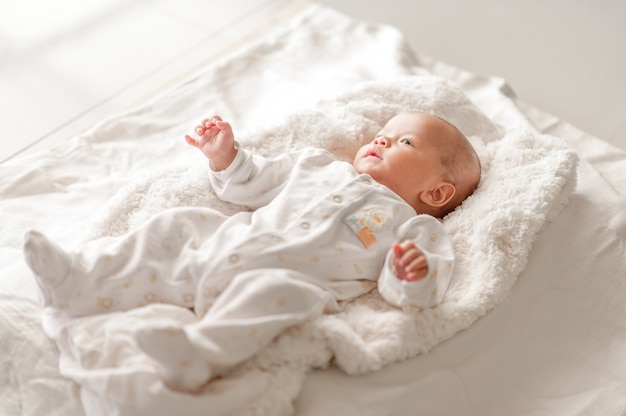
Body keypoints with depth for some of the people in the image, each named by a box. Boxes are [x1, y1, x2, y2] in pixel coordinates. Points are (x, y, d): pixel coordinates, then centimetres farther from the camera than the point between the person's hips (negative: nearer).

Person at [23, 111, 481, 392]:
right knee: (173, 229, -1)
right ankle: (77, 283, -3)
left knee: (278, 292, -37)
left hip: (285, 281, -6)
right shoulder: (320, 166, 29)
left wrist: (414, 275, -27)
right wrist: (226, 156, 19)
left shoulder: (414, 228, 11)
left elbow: (416, 292, -5)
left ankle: (198, 354, -52)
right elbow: (255, 185, 34)